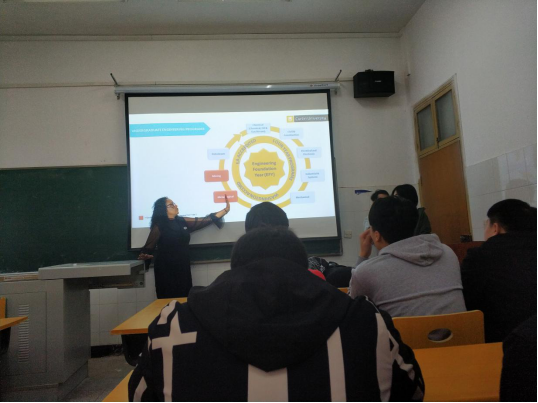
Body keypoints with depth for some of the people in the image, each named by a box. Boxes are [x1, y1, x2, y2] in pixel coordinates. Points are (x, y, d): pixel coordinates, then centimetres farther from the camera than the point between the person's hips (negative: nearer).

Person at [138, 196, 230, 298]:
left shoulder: (182, 222, 7)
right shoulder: (159, 227, -6)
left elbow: (206, 221, 9)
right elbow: (148, 248, -7)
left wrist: (225, 210, 7)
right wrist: (144, 256, -30)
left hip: (183, 269, 5)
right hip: (166, 271, -5)